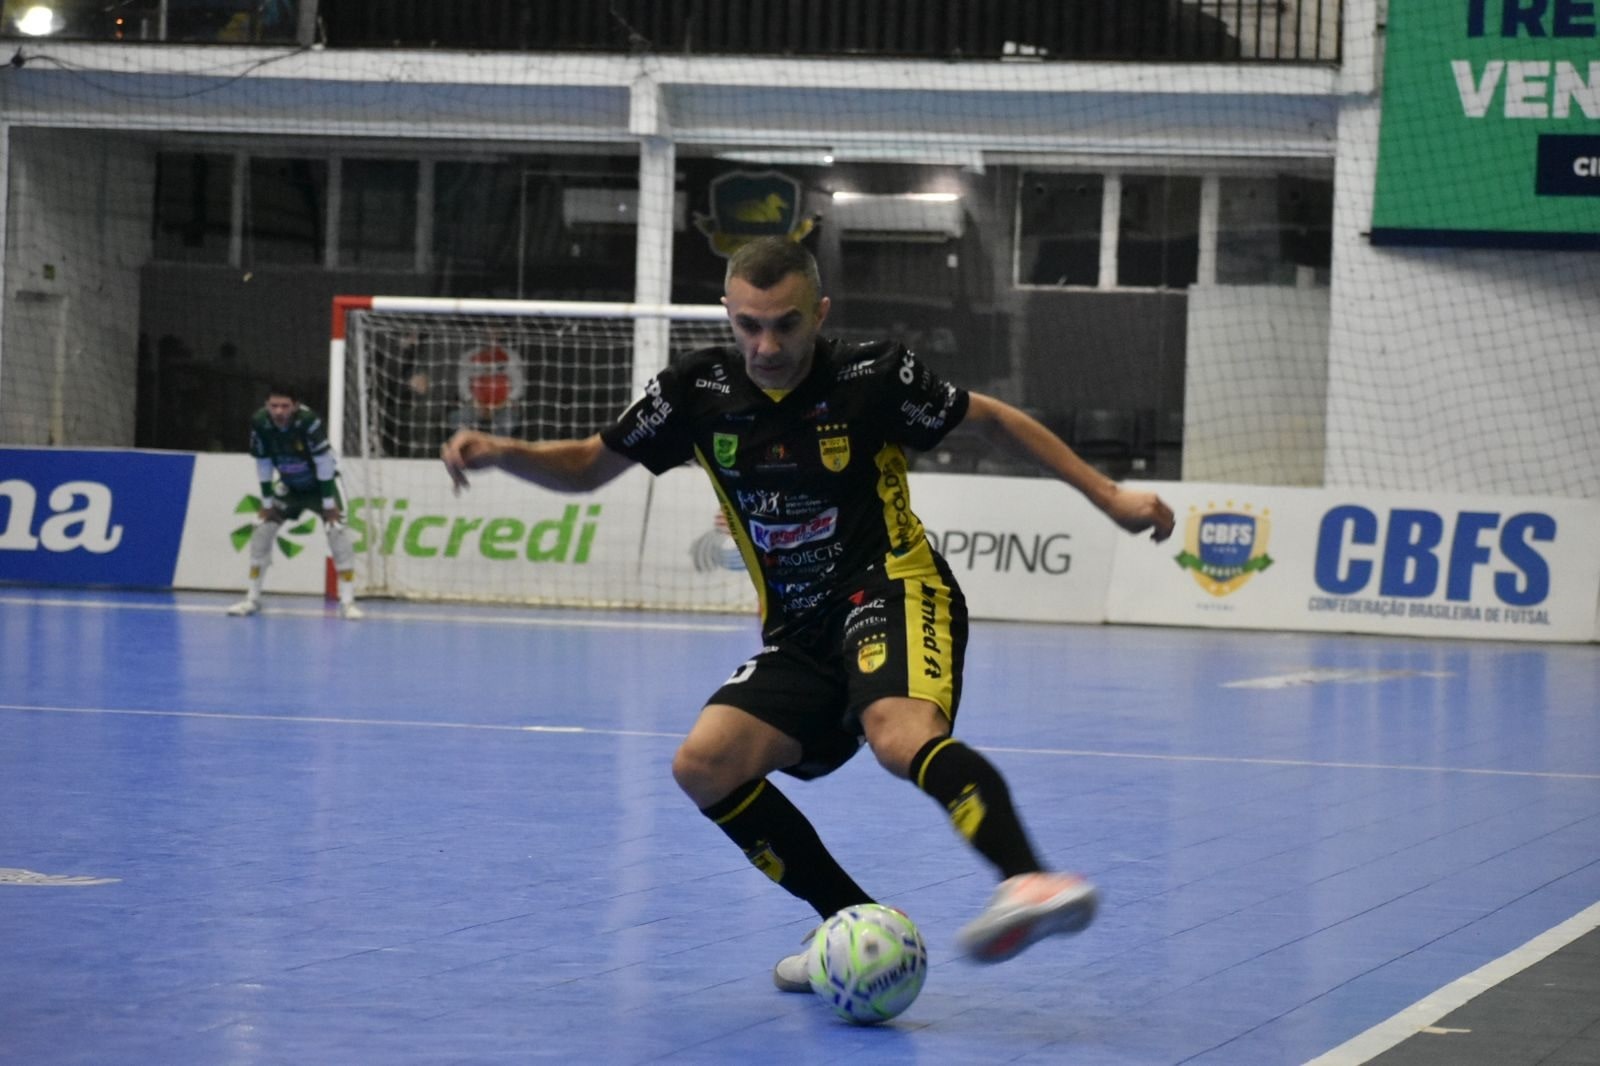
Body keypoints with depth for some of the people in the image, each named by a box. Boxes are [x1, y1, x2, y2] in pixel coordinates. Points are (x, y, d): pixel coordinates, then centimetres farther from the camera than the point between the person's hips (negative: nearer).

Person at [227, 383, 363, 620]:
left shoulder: (308, 421, -34)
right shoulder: (259, 423, -22)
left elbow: (324, 461, -27)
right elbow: (263, 463, -8)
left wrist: (328, 503, -22)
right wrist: (267, 502, -5)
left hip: (319, 484, -4)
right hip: (289, 486, 4)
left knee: (338, 531, -19)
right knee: (262, 529, -3)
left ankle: (347, 602, -14)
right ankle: (252, 599, 10)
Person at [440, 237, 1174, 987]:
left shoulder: (872, 377, -10)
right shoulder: (699, 391, -1)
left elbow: (992, 419, 5)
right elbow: (589, 467, 10)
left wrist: (1108, 495, 5)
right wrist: (499, 453, -9)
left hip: (893, 590, -5)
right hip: (800, 633, 6)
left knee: (899, 733, -36)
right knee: (704, 765, -15)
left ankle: (1026, 881, -60)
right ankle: (856, 925, -5)